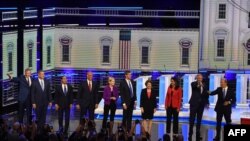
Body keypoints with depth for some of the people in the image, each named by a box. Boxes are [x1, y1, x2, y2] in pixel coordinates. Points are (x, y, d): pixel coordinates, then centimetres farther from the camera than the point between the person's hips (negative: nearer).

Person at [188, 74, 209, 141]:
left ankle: (198, 134, 14)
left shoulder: (204, 85, 9)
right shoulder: (193, 84, -4)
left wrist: (207, 102, 4)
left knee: (199, 119, 9)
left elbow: (206, 94, 13)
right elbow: (194, 86, -29)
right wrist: (198, 84, -51)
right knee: (192, 119, -3)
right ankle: (190, 134, 2)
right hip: (194, 103, -4)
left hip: (201, 104, 4)